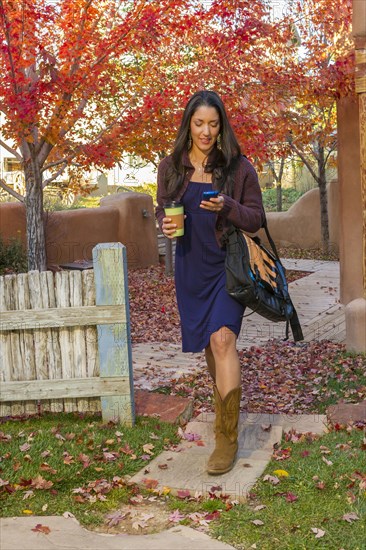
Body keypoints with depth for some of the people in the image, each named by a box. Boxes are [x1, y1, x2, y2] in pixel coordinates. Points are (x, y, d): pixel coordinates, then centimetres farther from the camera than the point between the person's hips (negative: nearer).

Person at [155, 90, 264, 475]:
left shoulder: (238, 166, -5)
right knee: (207, 343, 16)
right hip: (190, 267, 4)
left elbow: (256, 217, -2)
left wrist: (227, 207, -22)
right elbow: (161, 210, 13)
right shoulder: (170, 167, 3)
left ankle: (228, 438, -14)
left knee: (222, 338, -18)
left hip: (227, 265, -4)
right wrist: (165, 224, -11)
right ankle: (223, 404, 41)